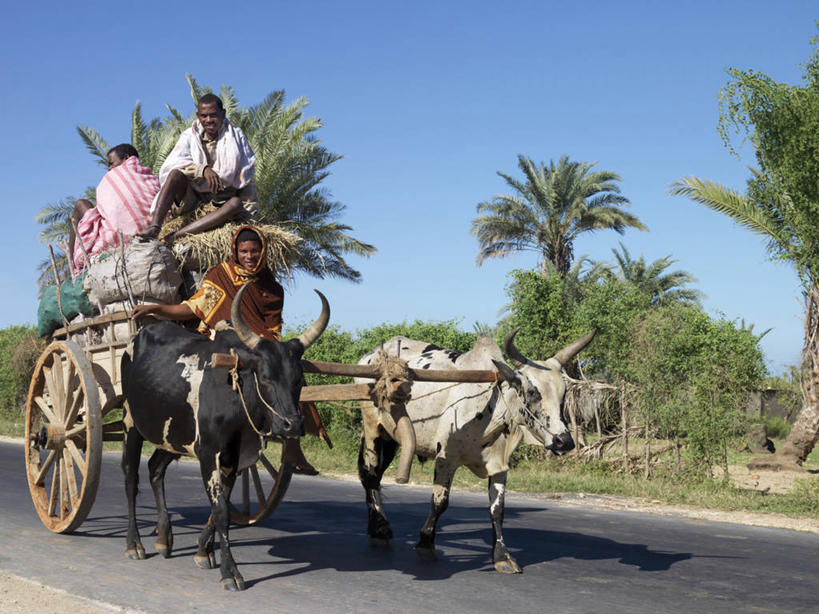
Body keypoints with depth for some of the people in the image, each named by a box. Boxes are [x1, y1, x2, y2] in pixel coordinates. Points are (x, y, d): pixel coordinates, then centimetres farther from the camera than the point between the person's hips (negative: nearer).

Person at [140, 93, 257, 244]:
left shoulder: (235, 135, 3)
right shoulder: (190, 136, 3)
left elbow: (247, 170, -3)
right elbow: (172, 165, -14)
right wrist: (203, 169, -30)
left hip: (221, 200, 0)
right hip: (191, 199, 0)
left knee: (236, 203, -34)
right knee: (177, 173, -27)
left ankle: (174, 236, -43)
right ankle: (154, 228, -43)